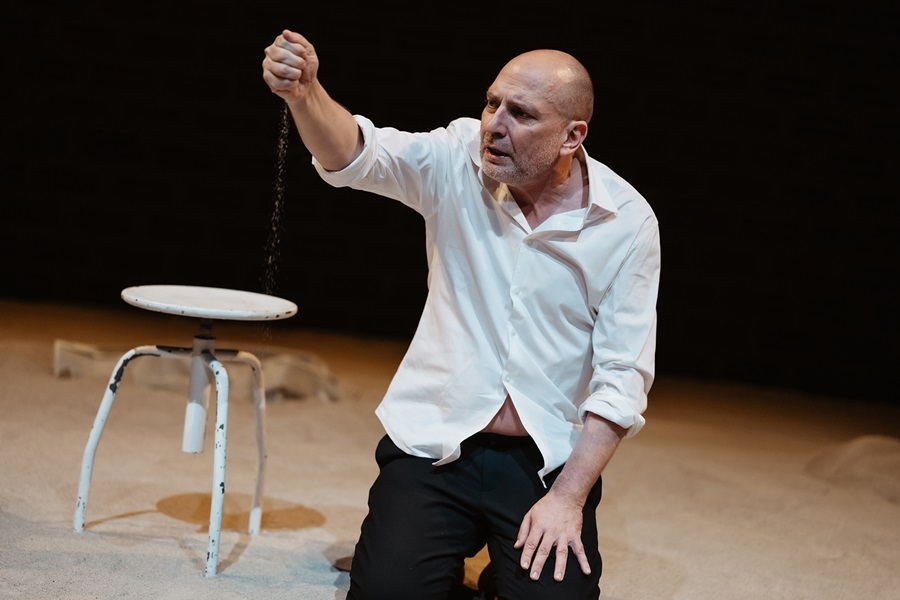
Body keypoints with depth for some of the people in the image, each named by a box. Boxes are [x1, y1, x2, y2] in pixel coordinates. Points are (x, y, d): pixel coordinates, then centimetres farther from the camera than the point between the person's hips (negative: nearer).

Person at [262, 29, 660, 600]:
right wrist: (303, 92, -42)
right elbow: (356, 155, -21)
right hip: (435, 444, 0)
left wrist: (568, 496, -12)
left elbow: (623, 376, -8)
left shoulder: (629, 222, -9)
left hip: (550, 463, 0)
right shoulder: (458, 160, -6)